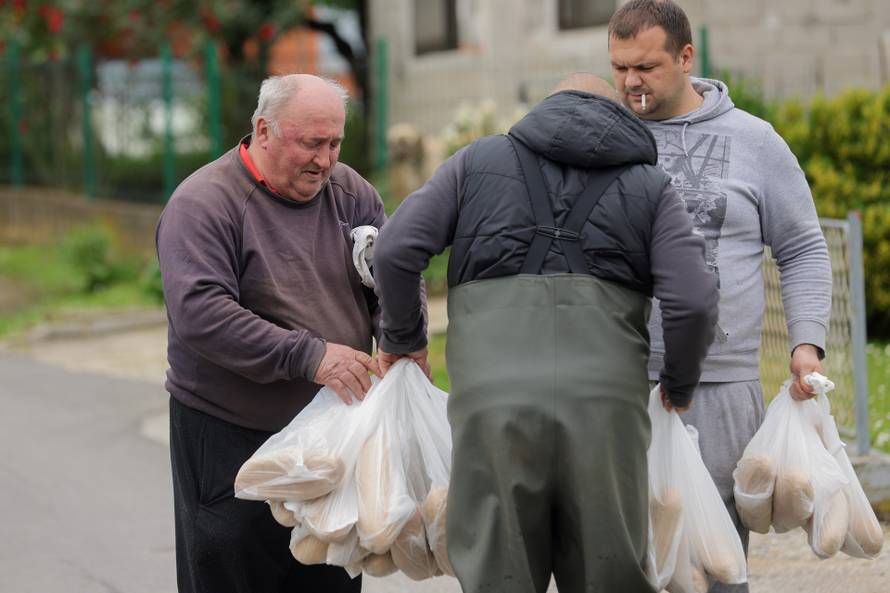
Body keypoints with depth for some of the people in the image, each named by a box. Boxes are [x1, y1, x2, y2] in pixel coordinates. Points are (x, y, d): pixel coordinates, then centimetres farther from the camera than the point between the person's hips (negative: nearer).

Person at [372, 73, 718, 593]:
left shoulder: (479, 161, 18)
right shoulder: (649, 185, 16)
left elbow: (396, 250, 8)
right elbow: (693, 301, 4)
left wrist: (403, 339, 23)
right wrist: (680, 387, 20)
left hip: (492, 400, 0)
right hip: (605, 404, 0)